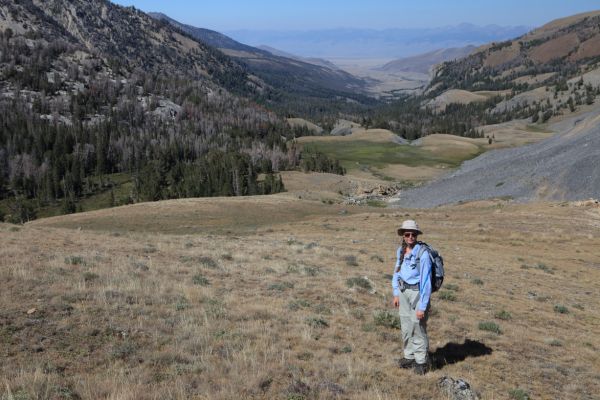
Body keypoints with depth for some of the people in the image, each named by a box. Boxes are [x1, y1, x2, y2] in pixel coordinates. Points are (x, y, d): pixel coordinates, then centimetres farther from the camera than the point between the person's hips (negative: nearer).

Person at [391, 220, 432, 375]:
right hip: (404, 291, 7)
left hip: (418, 292, -7)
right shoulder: (401, 250, 1)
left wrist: (422, 306, -19)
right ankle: (409, 357, 31)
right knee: (406, 326, 15)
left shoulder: (423, 253, -21)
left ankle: (421, 361, 16)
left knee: (418, 327, -1)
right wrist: (396, 293, 12)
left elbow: (426, 281, -20)